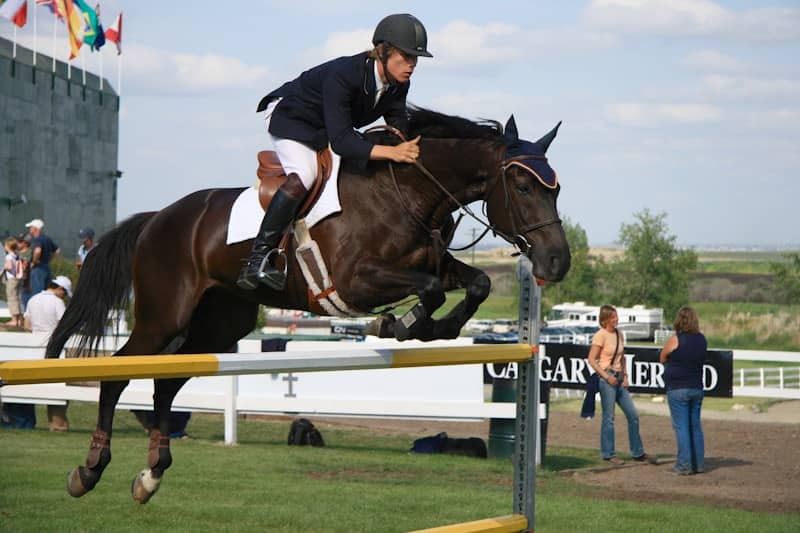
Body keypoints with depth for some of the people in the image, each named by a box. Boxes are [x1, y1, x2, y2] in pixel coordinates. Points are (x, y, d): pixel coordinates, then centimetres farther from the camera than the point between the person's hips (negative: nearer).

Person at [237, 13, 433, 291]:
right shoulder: (342, 75, -37)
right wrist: (391, 152, -52)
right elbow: (340, 140, -42)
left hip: (329, 130, 9)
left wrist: (408, 149, -29)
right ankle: (258, 260, -34)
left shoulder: (398, 85, -14)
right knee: (303, 176, -33)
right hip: (290, 119, -9)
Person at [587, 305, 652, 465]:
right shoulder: (600, 335, -10)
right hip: (606, 379, -7)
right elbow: (591, 360, -12)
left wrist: (625, 376, 8)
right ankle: (608, 454, 6)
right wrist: (607, 377, -17)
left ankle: (637, 452, 16)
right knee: (609, 417, -3)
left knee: (633, 415, 7)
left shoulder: (618, 334, 11)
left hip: (619, 378, 7)